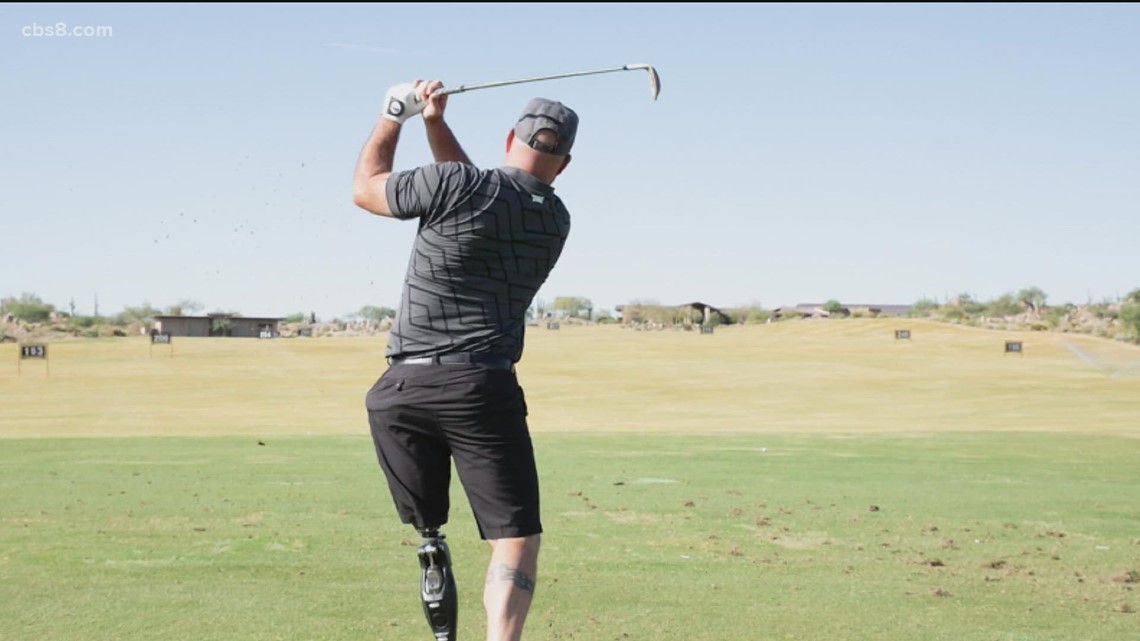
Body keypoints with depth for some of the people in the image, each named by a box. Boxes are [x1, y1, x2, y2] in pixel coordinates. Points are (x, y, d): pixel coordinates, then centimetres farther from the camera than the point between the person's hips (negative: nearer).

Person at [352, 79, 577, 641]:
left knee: (426, 522, 26)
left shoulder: (455, 185, -5)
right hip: (483, 390, 0)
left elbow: (365, 189, 11)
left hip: (400, 389, 0)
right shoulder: (556, 220, 10)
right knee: (516, 538, -4)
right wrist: (436, 123, 15)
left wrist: (395, 115, 22)